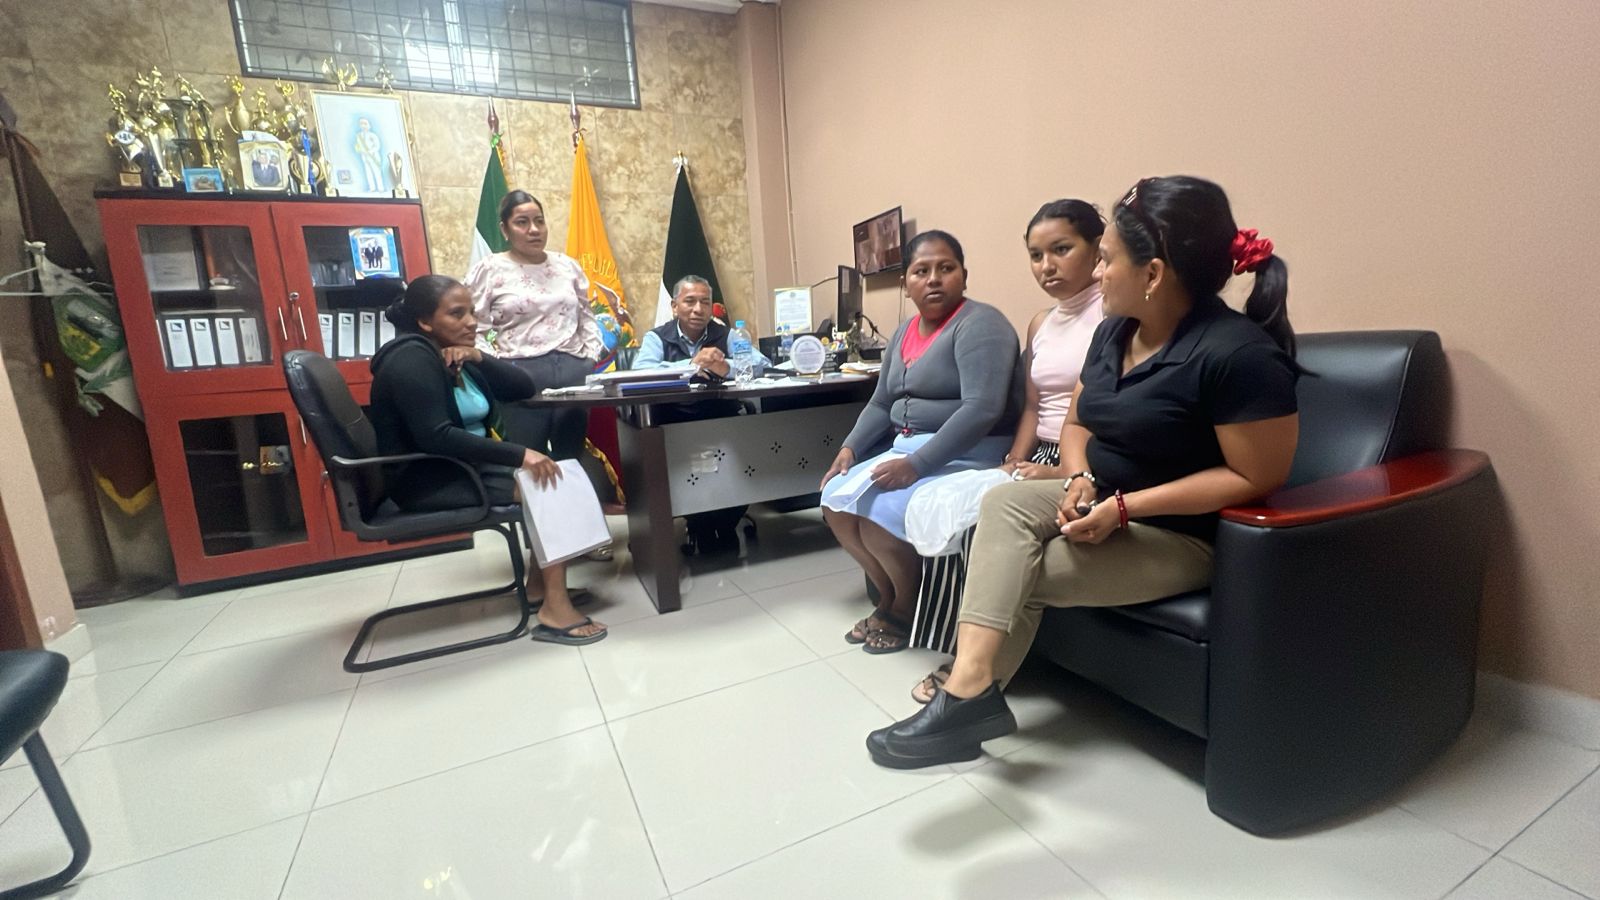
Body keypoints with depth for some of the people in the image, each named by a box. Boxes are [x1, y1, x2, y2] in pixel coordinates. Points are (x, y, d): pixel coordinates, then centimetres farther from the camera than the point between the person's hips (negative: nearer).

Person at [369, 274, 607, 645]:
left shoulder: (458, 358, 12)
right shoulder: (412, 360, -15)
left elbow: (526, 389, 7)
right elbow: (435, 437, -28)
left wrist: (479, 358, -9)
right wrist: (518, 454, -32)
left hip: (466, 465, 9)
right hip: (428, 479, -9)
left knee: (555, 475, -5)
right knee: (549, 484, -22)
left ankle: (539, 585, -1)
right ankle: (554, 608, -23)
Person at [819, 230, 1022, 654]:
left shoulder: (979, 324, -13)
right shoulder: (904, 332, 13)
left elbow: (982, 409, -25)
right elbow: (881, 404, 14)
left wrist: (916, 465, -28)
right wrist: (850, 447, -2)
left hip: (966, 456, -8)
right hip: (906, 449, 8)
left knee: (879, 514, -24)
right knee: (836, 502, -4)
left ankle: (908, 611, 5)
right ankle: (890, 597, 13)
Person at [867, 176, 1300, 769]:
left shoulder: (1240, 353, -21)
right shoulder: (1115, 330, 4)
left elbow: (1255, 477, -19)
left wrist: (1125, 507, -25)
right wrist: (1081, 481, -11)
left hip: (1181, 532, -7)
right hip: (1103, 502, 7)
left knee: (1013, 572, -18)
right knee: (1005, 503, -21)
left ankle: (969, 691, 1)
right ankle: (971, 686, -24)